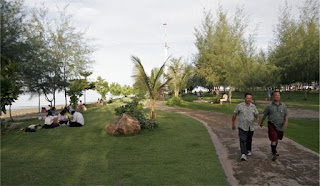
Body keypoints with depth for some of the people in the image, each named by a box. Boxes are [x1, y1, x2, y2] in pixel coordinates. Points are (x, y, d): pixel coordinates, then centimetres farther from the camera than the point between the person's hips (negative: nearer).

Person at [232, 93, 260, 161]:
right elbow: (234, 115, 2)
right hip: (242, 127, -3)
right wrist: (233, 124, 5)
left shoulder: (253, 106, 6)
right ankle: (243, 154, -16)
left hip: (251, 127, 4)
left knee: (249, 140, 17)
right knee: (242, 140, -12)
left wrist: (258, 119, -17)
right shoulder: (239, 106, -4)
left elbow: (257, 115, 7)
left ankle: (249, 150, 39)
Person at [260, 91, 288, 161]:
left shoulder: (283, 106, 6)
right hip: (272, 125, -4)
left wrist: (286, 122, -11)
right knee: (273, 140, -10)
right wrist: (261, 122, 14)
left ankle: (274, 150, 38)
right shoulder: (269, 106, -3)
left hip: (280, 126, 4)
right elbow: (265, 115, 6)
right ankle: (274, 154, -5)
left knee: (277, 139, 18)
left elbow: (286, 115, 6)